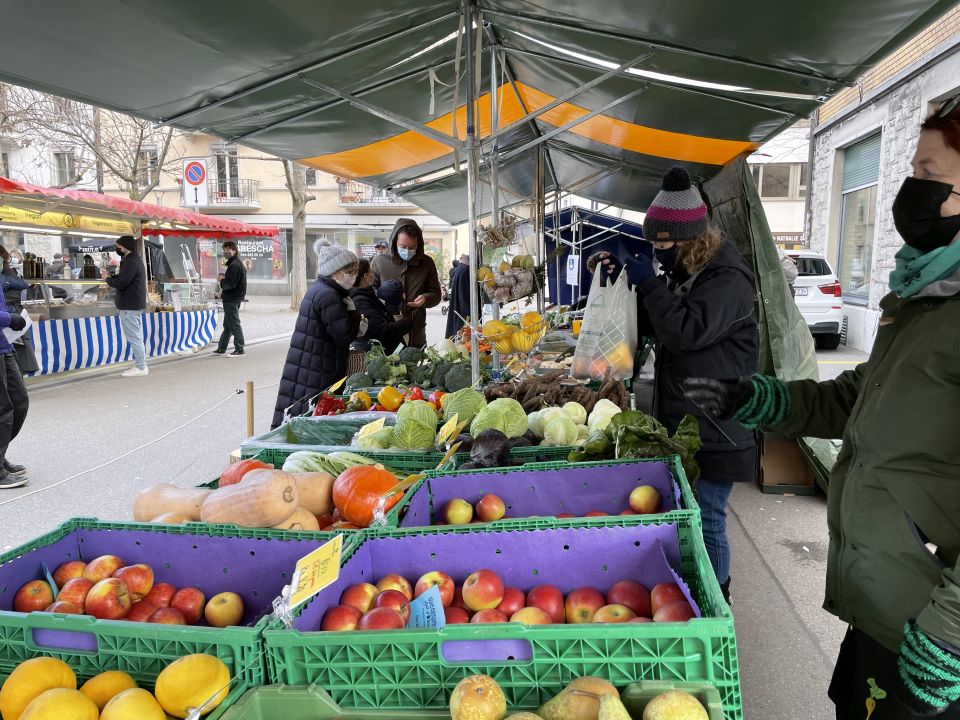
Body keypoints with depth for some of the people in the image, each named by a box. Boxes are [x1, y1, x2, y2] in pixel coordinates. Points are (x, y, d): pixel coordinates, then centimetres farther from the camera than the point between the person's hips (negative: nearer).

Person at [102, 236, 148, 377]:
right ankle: (140, 365, 18)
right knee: (137, 337, 13)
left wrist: (107, 279, -6)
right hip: (135, 304, 11)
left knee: (134, 338, -7)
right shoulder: (134, 260, 17)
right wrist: (111, 276, 5)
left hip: (129, 306, -11)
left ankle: (141, 367, -4)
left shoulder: (131, 262, -17)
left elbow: (121, 283, -23)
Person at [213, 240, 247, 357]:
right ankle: (221, 348, 24)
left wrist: (222, 281, -5)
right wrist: (224, 278, 0)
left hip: (231, 300, -11)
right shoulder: (237, 263, 15)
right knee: (227, 324, 15)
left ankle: (239, 349, -1)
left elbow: (230, 284, -23)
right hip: (234, 298, 11)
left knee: (234, 324, -5)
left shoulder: (234, 265, -18)